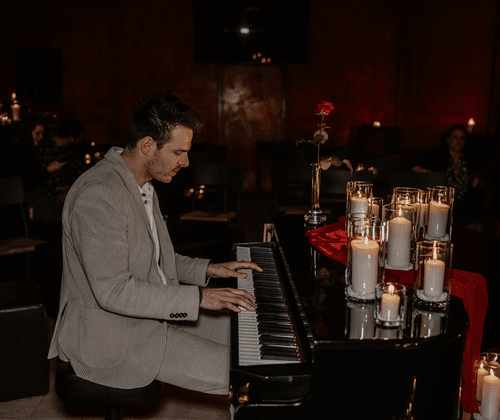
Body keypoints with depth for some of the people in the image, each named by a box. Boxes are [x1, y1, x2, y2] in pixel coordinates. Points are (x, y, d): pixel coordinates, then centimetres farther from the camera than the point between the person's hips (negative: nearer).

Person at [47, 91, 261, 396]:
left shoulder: (143, 187, 10)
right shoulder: (99, 194, -25)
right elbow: (112, 290, -29)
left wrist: (208, 270, 6)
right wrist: (198, 297, -26)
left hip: (154, 311, 10)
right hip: (114, 338, -10)